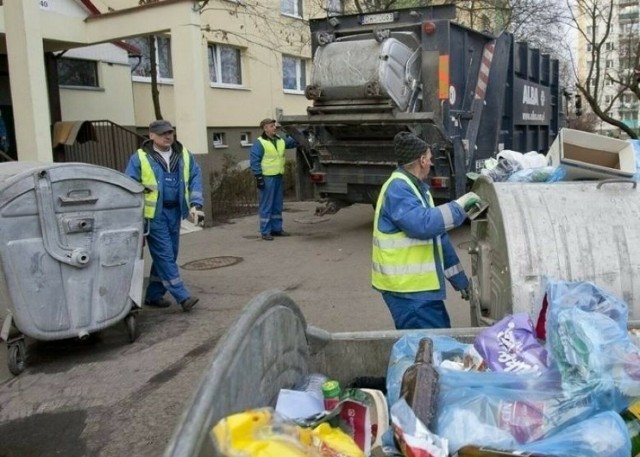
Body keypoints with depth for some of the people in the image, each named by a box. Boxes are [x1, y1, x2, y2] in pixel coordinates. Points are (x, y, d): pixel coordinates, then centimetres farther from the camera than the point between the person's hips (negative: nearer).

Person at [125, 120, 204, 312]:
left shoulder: (184, 155, 6)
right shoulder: (140, 158, -6)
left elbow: (195, 178, 7)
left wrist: (196, 204, -5)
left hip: (175, 211, 5)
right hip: (154, 213, -5)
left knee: (168, 254, 12)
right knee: (164, 255, -6)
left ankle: (154, 295, 25)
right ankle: (183, 297, -4)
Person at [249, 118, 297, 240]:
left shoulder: (281, 141, 12)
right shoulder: (259, 143, -9)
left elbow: (294, 141, 20)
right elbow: (254, 160, -12)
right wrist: (258, 176, -16)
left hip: (278, 177, 8)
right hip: (267, 178, -7)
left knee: (278, 205, 13)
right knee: (266, 206, -3)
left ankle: (277, 228, 23)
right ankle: (265, 232, 2)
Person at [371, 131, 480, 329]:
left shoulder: (417, 188, 16)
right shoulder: (398, 189, -16)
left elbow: (438, 236, 18)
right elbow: (423, 224, -32)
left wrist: (460, 280, 19)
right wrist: (459, 205, -21)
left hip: (420, 285, 10)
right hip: (406, 288, -10)